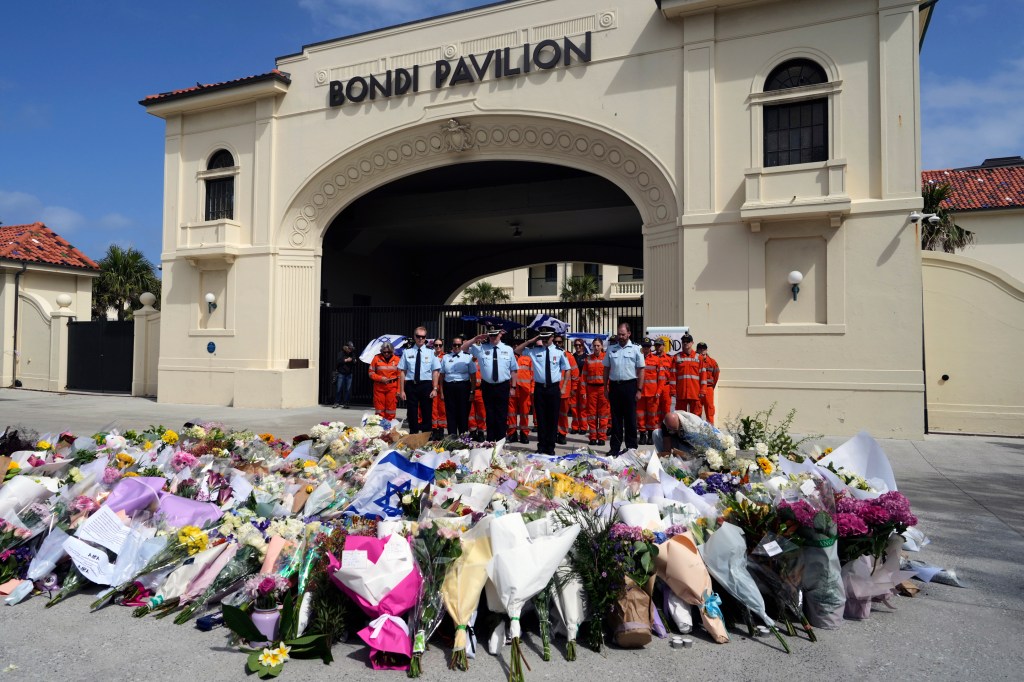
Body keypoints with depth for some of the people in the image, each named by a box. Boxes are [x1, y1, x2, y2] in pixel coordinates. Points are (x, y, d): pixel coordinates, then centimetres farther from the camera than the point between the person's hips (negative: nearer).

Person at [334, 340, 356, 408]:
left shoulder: (352, 354, 10)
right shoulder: (341, 354, -2)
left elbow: (354, 363, 15)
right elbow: (337, 362, -15)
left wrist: (354, 361, -7)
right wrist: (346, 360, -19)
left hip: (349, 374, 3)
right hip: (341, 373, -3)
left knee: (348, 389, 1)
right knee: (339, 388, -2)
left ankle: (345, 403, 7)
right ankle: (336, 402, 9)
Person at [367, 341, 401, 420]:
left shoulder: (396, 359, 2)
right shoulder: (377, 358, 0)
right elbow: (371, 373, 4)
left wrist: (399, 390, -2)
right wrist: (381, 378, -12)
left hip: (392, 388, 0)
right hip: (379, 387, 0)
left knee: (390, 411, 3)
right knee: (379, 411, 3)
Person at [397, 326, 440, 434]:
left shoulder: (431, 352, 3)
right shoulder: (407, 352, 3)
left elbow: (435, 371, -1)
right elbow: (403, 372, 1)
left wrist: (435, 389, -9)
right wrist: (401, 390, -3)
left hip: (426, 385, 0)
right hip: (411, 385, 0)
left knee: (426, 413, 7)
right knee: (412, 414, 7)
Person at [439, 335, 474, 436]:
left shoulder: (468, 357, 3)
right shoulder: (445, 357, 9)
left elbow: (472, 376, 0)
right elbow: (442, 375, 8)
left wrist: (472, 392, -6)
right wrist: (441, 392, 4)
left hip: (463, 387, -1)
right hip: (449, 387, 2)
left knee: (463, 413, 4)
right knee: (451, 413, 5)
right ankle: (451, 435, 14)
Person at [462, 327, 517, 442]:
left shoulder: (508, 349, 2)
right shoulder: (480, 348, 2)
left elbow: (513, 370, 4)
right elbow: (463, 348, 4)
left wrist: (513, 387, 0)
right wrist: (476, 338, -8)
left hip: (503, 387, -1)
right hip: (487, 387, 1)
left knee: (502, 416, 5)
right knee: (490, 416, 10)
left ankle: (500, 442, 17)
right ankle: (490, 442, 21)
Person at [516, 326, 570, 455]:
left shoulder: (559, 351, 0)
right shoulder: (534, 350, 3)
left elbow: (567, 370, 6)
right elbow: (517, 350, 8)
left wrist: (563, 387, 1)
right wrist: (531, 341, -3)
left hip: (554, 388, -1)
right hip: (539, 388, 1)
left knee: (553, 418, 5)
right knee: (540, 418, 6)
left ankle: (550, 447, 17)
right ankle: (541, 446, 18)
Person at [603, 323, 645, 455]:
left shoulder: (635, 349, 0)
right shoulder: (611, 349, 9)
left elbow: (641, 370, -2)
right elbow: (606, 369, 12)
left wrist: (639, 390, -7)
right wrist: (606, 387, 7)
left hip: (630, 386, -3)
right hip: (614, 386, 3)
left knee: (630, 418, 3)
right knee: (615, 418, 8)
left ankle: (631, 447, 13)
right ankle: (615, 447, 15)